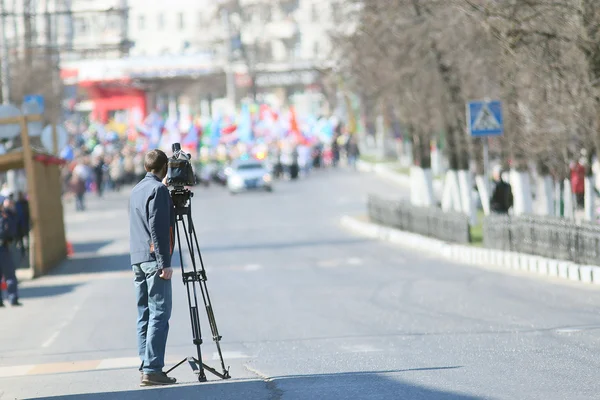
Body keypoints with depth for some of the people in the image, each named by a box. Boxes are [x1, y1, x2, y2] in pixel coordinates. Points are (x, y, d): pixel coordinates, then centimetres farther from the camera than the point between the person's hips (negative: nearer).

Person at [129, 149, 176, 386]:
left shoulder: (136, 190, 18)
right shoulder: (158, 189, -8)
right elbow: (158, 227, -16)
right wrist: (164, 262, -17)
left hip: (137, 259, 9)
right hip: (153, 259, -9)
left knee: (145, 315, 8)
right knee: (159, 314, -9)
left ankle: (146, 368, 6)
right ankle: (152, 369, -14)